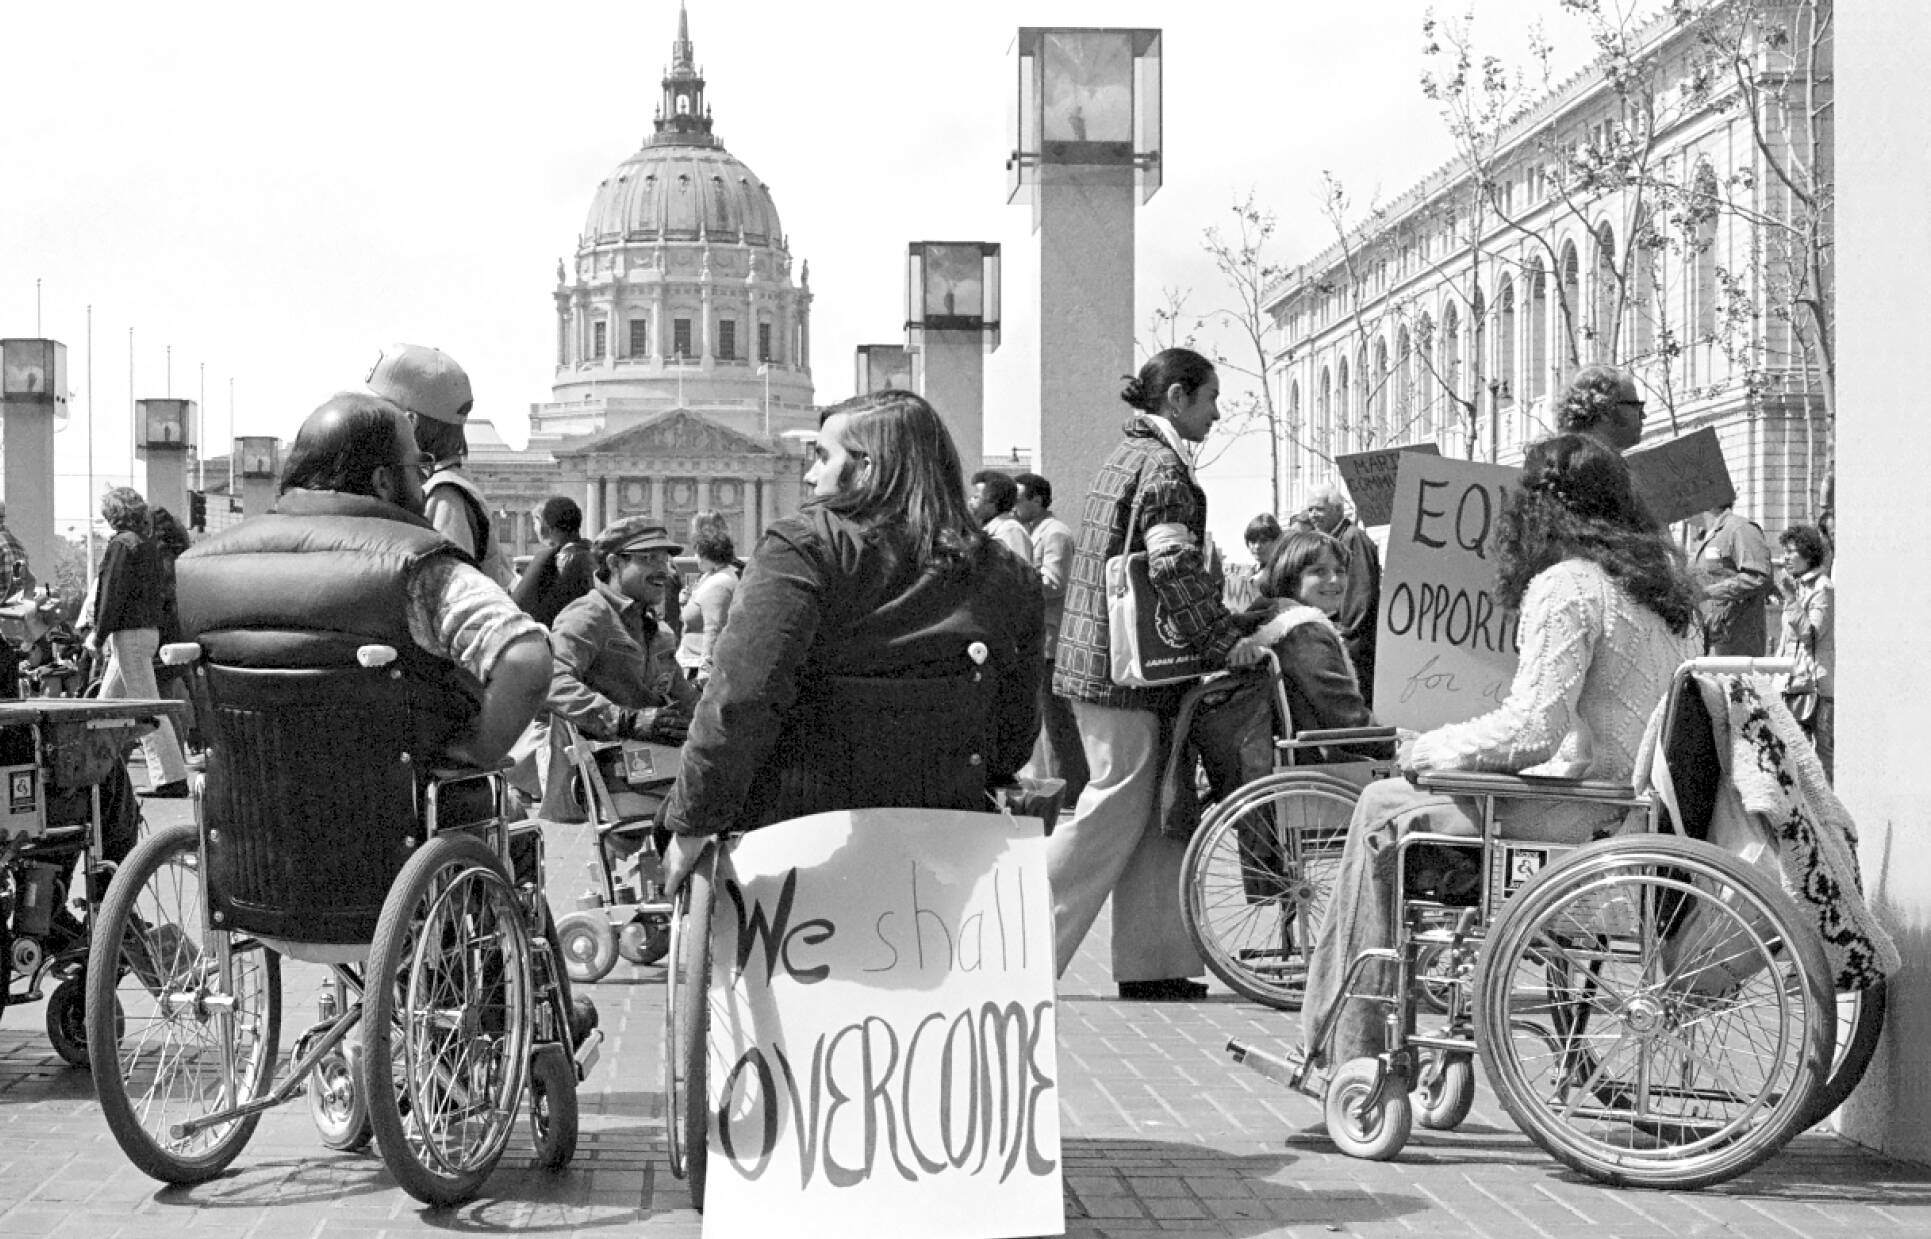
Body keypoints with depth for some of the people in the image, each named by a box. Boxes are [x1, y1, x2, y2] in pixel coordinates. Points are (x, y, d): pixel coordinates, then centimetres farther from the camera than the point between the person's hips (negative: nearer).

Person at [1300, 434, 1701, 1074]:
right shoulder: (1666, 572, 12)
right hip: (1646, 797, 9)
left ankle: (1346, 1051, 12)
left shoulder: (1565, 586, -16)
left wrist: (1433, 748, -6)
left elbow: (1531, 729, -23)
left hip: (1585, 810, -9)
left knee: (1382, 807, 5)